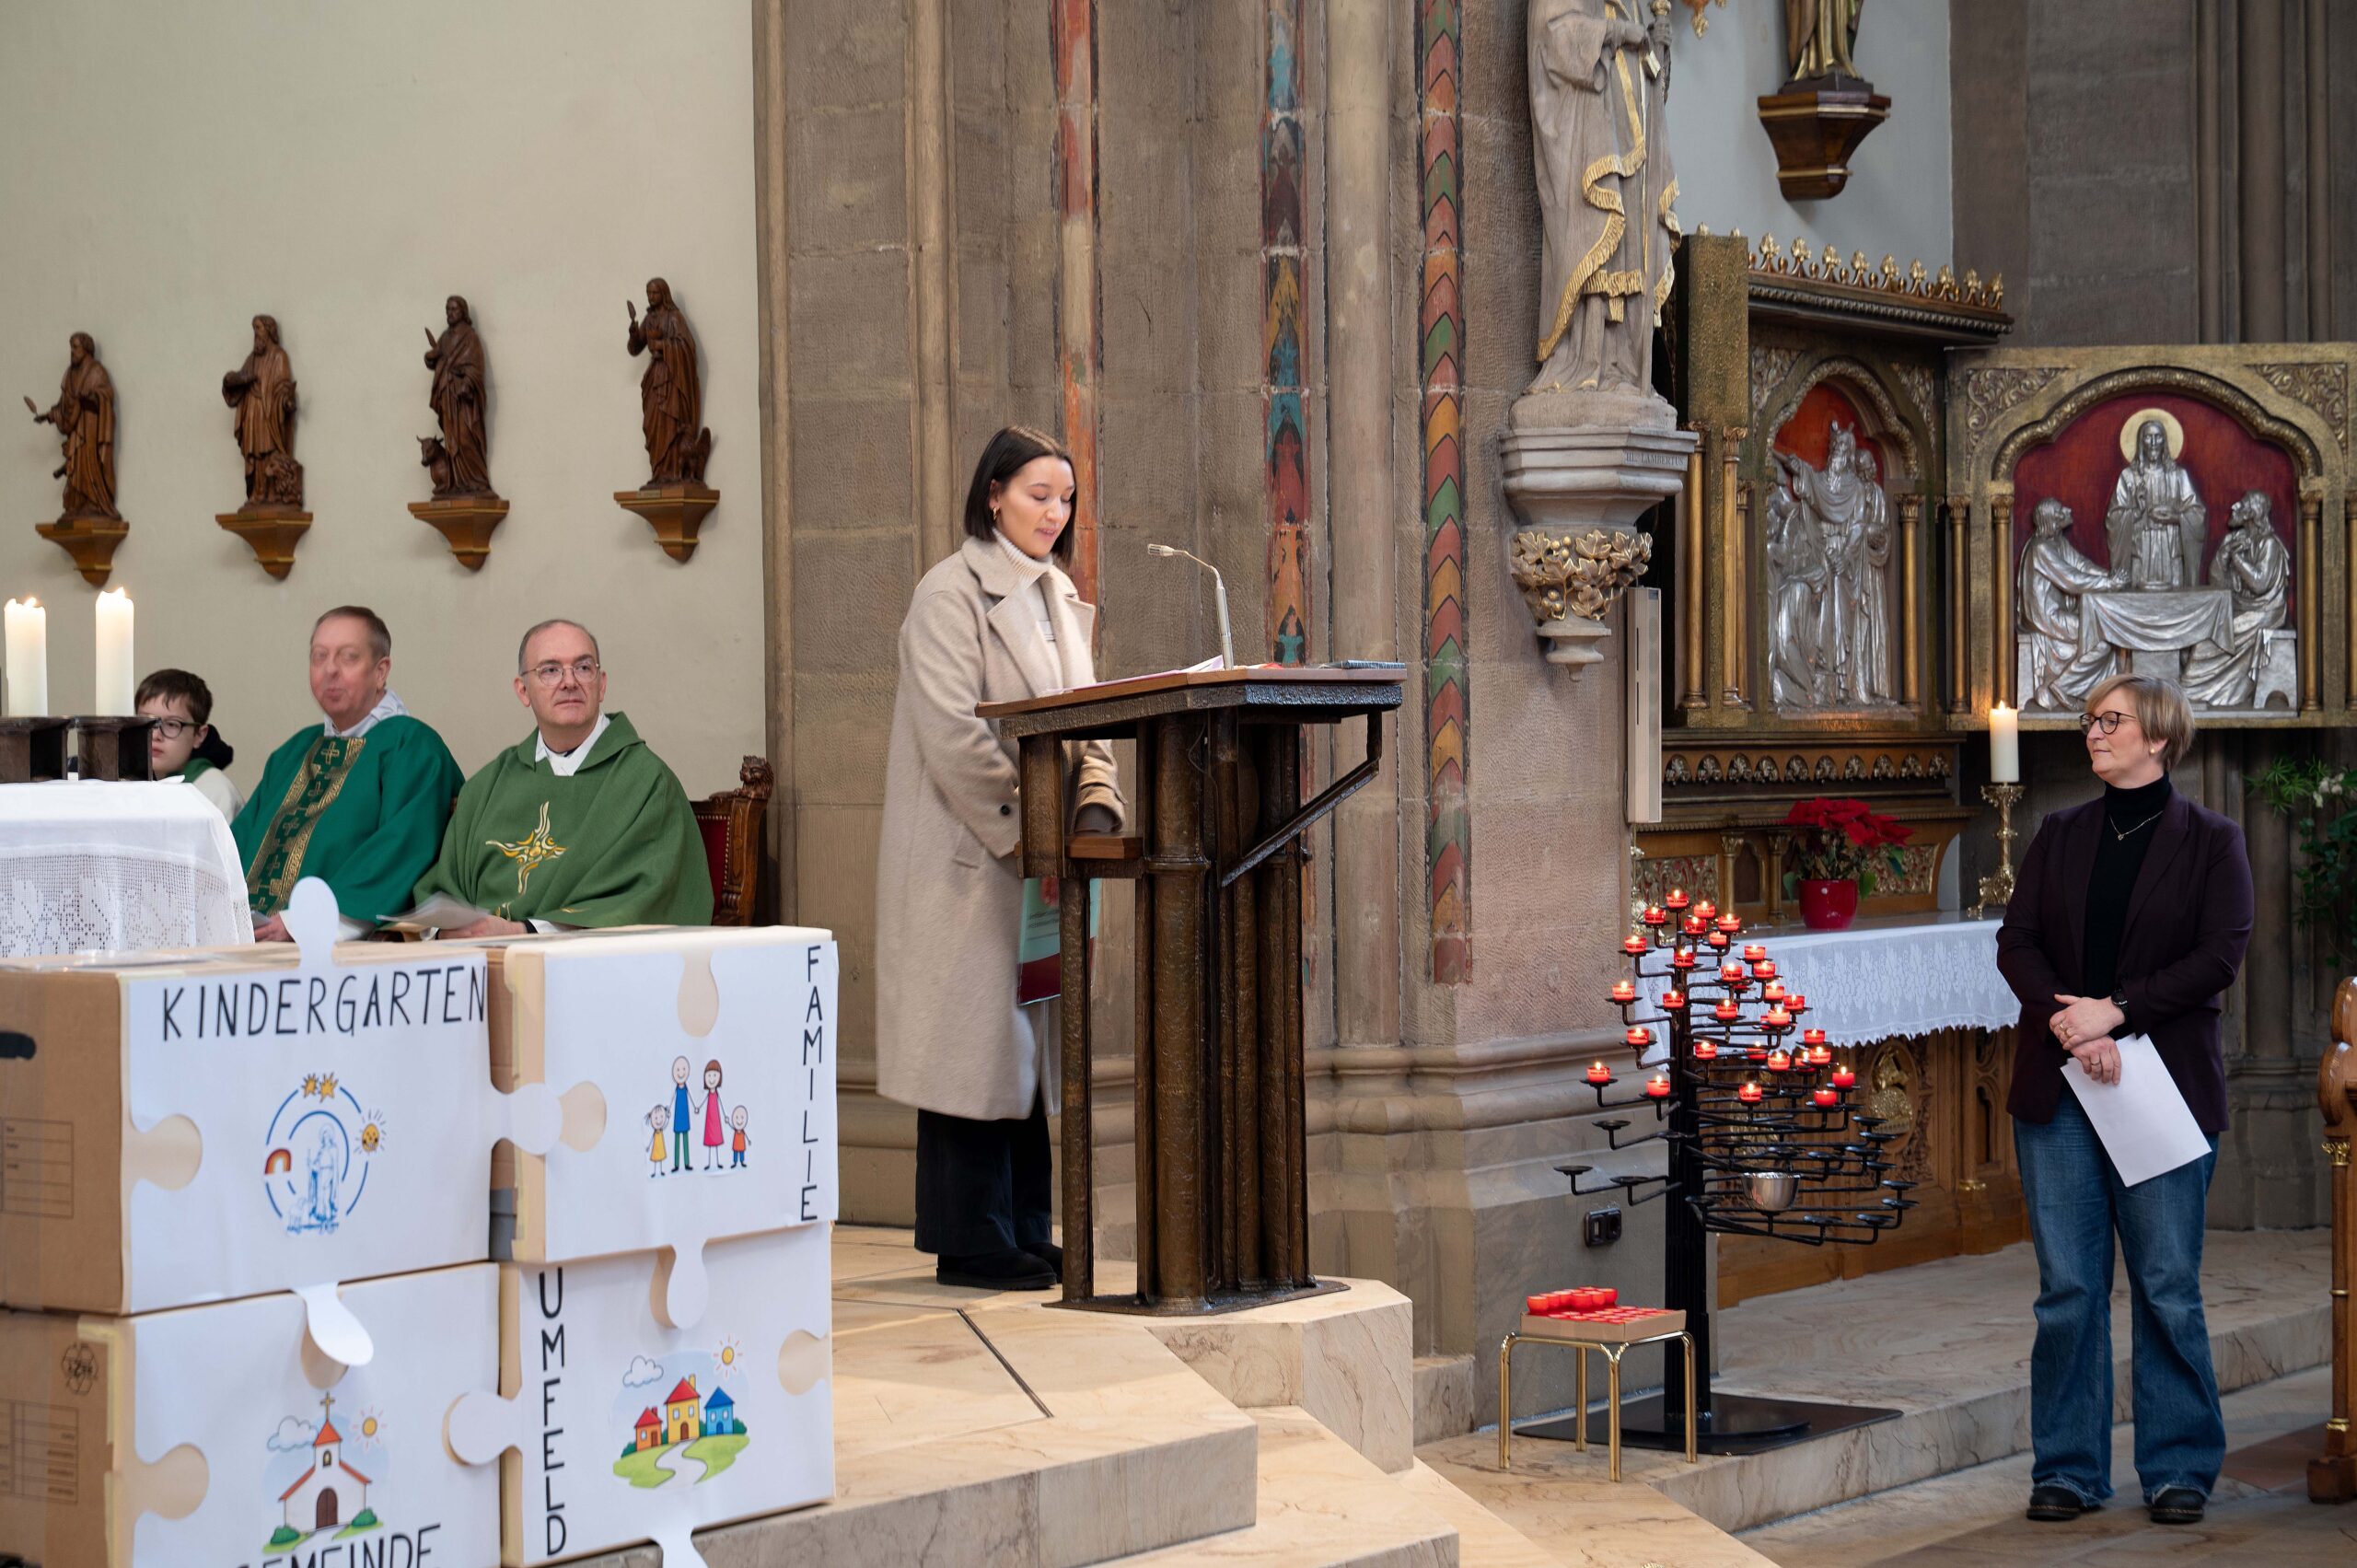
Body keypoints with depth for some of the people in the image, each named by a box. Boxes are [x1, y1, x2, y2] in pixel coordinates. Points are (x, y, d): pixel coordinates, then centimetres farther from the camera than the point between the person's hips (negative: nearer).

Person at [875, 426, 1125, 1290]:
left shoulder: (1059, 599, 16)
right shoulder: (951, 594, -10)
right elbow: (955, 735, -17)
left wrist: (1095, 801, -3)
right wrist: (1024, 833, -18)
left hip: (1042, 859, 8)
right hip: (971, 859, -8)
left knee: (1032, 1043, 10)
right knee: (976, 1039, -5)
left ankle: (1024, 1232, 17)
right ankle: (971, 1242, 1)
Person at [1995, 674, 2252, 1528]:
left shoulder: (2211, 841, 2)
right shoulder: (2060, 835, 13)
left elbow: (2220, 954, -8)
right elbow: (2016, 942, 4)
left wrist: (2114, 1011, -16)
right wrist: (2067, 1024, -13)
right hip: (2058, 1087, 3)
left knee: (2167, 1286, 1)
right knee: (2067, 1287, 4)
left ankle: (2178, 1469, 11)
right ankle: (2068, 1468, 12)